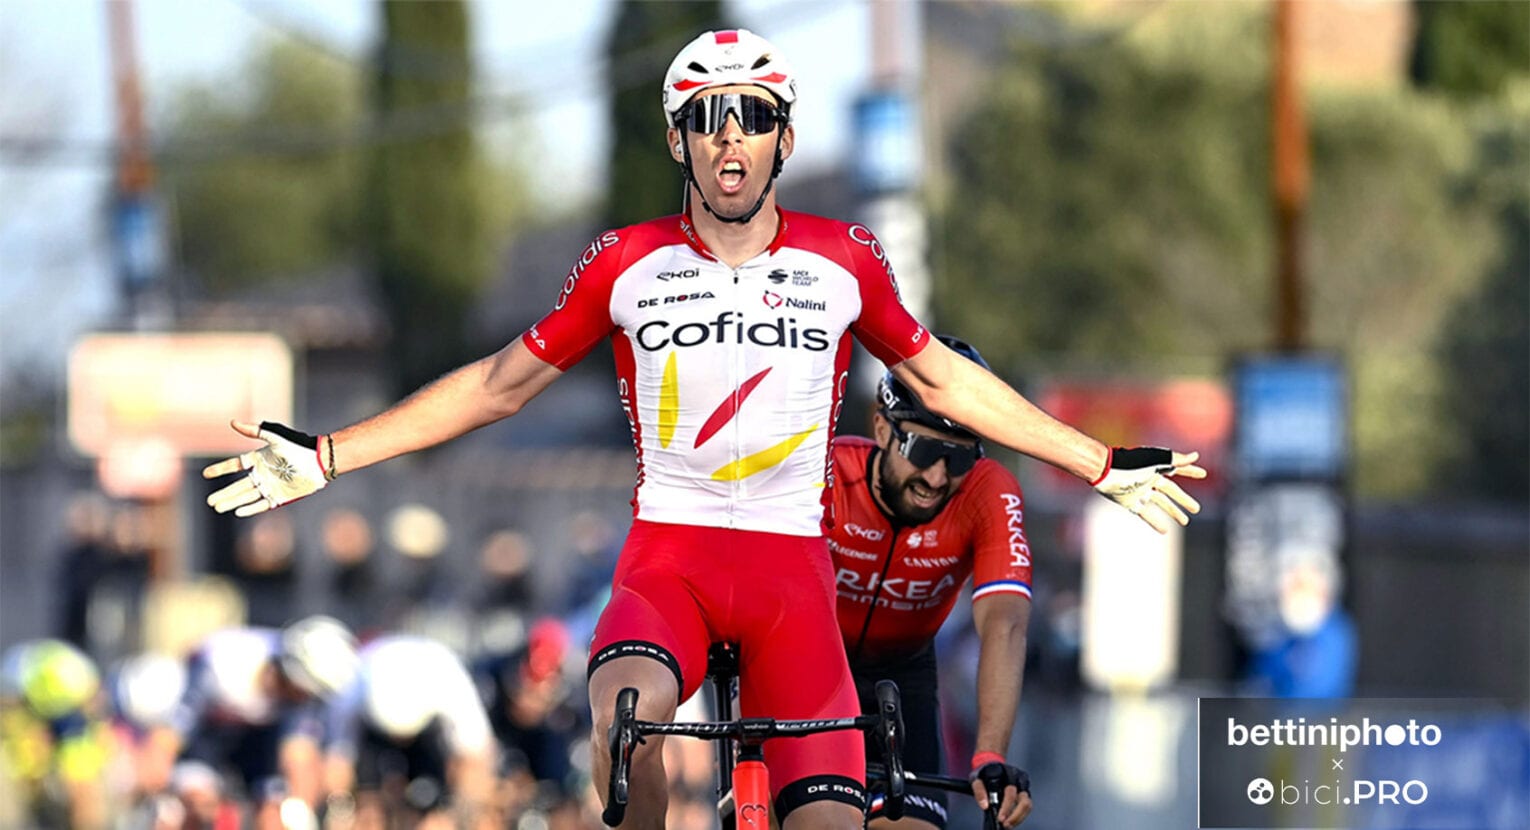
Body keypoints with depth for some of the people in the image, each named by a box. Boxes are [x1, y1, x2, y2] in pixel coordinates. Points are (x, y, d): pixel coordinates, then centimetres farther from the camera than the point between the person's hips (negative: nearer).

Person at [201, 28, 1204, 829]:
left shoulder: (844, 262, 4)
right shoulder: (628, 265, 1)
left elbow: (942, 378, 19)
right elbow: (498, 384, 11)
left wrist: (1104, 465, 22)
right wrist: (324, 457, 7)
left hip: (790, 566, 1)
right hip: (668, 555, -1)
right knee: (628, 713, -35)